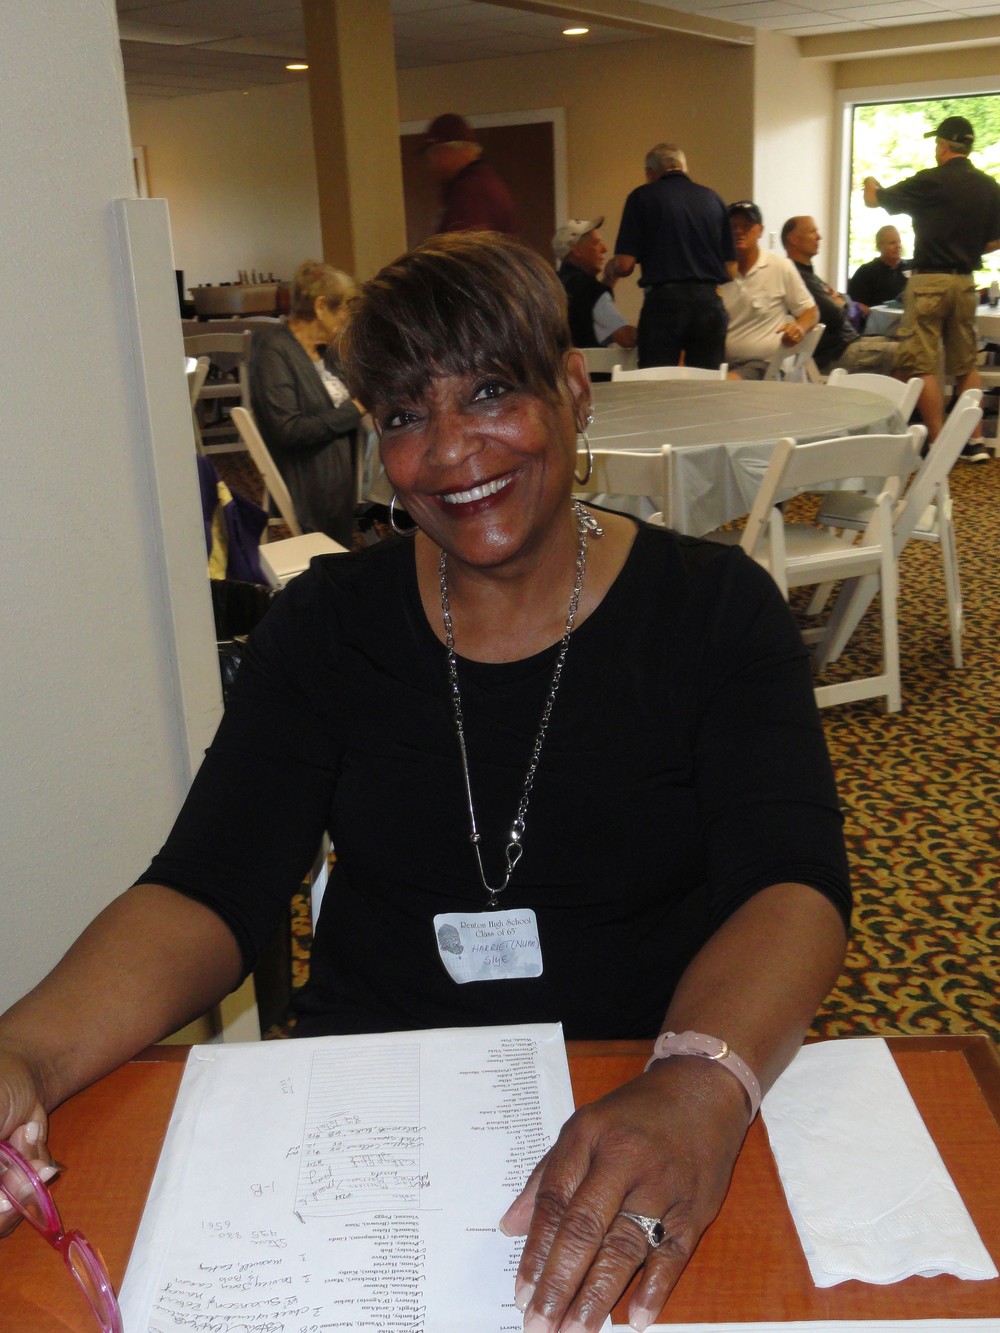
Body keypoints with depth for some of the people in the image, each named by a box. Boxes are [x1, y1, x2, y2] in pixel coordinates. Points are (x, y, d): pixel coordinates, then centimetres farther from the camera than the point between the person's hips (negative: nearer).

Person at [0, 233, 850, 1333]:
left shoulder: (716, 610, -4)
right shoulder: (327, 623, 1)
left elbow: (791, 887, -16)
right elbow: (209, 891, -6)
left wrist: (698, 1090, -37)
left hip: (651, 1092, -1)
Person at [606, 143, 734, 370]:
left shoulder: (643, 196, 2)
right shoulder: (712, 198, 12)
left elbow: (625, 264, -5)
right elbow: (729, 268, 11)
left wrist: (609, 272, 16)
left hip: (664, 300, -3)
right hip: (709, 302, 4)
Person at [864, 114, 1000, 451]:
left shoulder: (930, 182, -10)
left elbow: (874, 200, 2)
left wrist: (871, 184, 25)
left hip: (929, 280, -6)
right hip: (965, 281, 6)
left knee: (923, 366, -2)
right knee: (966, 365, 13)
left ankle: (938, 445, -6)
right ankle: (973, 442, 13)